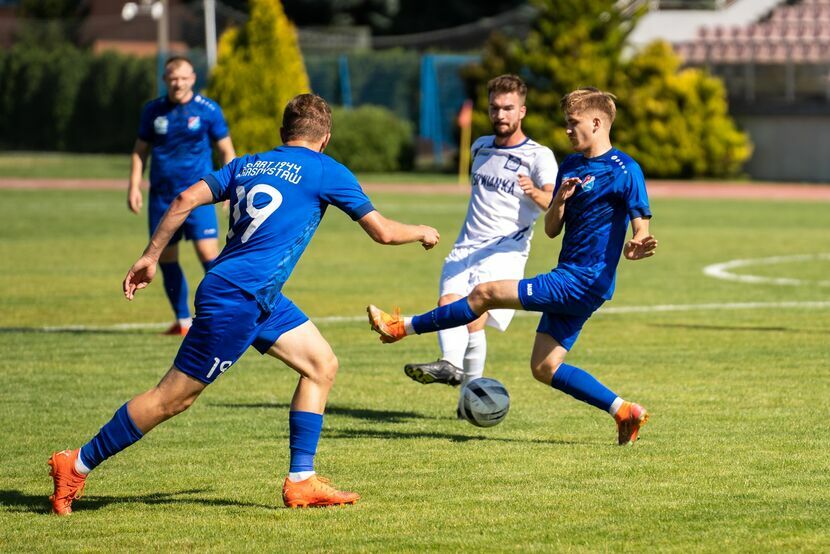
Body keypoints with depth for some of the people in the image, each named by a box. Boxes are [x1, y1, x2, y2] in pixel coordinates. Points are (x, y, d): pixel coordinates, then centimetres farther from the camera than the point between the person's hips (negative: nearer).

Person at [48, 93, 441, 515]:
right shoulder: (325, 171, -3)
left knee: (321, 365, 11)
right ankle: (77, 465, 3)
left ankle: (301, 481, 8)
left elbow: (185, 200, 4)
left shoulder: (247, 165, 13)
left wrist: (150, 257, 9)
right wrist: (421, 233, 19)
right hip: (236, 300, -9)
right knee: (174, 397, -3)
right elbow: (383, 232, 0)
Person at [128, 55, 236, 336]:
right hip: (162, 195, 4)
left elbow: (226, 150, 5)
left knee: (208, 252, -15)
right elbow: (140, 150, 15)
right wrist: (134, 186, 5)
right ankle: (182, 321, 17)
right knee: (165, 258, 5)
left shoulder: (208, 110, -1)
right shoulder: (153, 110, 6)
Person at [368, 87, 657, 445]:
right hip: (569, 281, 10)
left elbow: (642, 227, -17)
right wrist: (559, 199, -7)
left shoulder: (625, 171, -11)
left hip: (584, 281, -10)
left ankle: (402, 327, 4)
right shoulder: (570, 167, 15)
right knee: (544, 368, 9)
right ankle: (625, 412, 10)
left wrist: (635, 248, -41)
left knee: (485, 294, -9)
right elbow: (551, 230, 15)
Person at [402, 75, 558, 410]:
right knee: (448, 303, -22)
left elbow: (555, 205, -18)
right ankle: (451, 365, -38)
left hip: (506, 249, -6)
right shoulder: (480, 147, 19)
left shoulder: (538, 156, -2)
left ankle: (472, 387, -34)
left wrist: (536, 194, -40)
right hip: (467, 246, 6)